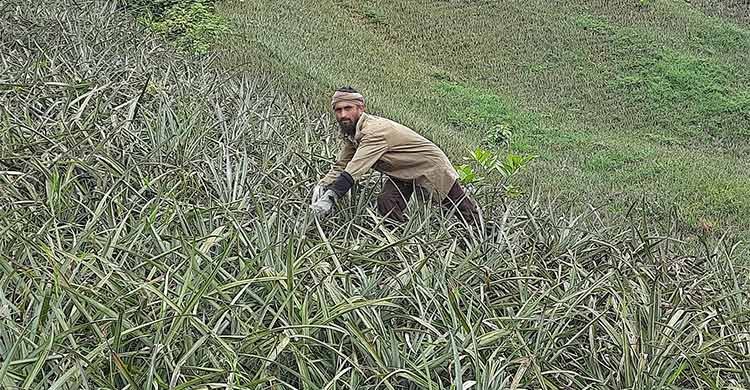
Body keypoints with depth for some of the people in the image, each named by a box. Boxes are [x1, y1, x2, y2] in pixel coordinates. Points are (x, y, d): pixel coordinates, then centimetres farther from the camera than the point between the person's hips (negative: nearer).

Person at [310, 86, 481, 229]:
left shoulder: (375, 130, -36)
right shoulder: (351, 133, -7)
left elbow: (353, 172, -45)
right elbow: (340, 167, -2)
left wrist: (330, 198, -52)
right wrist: (322, 185, -21)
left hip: (431, 167, -7)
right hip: (401, 174, 7)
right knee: (385, 203, -19)